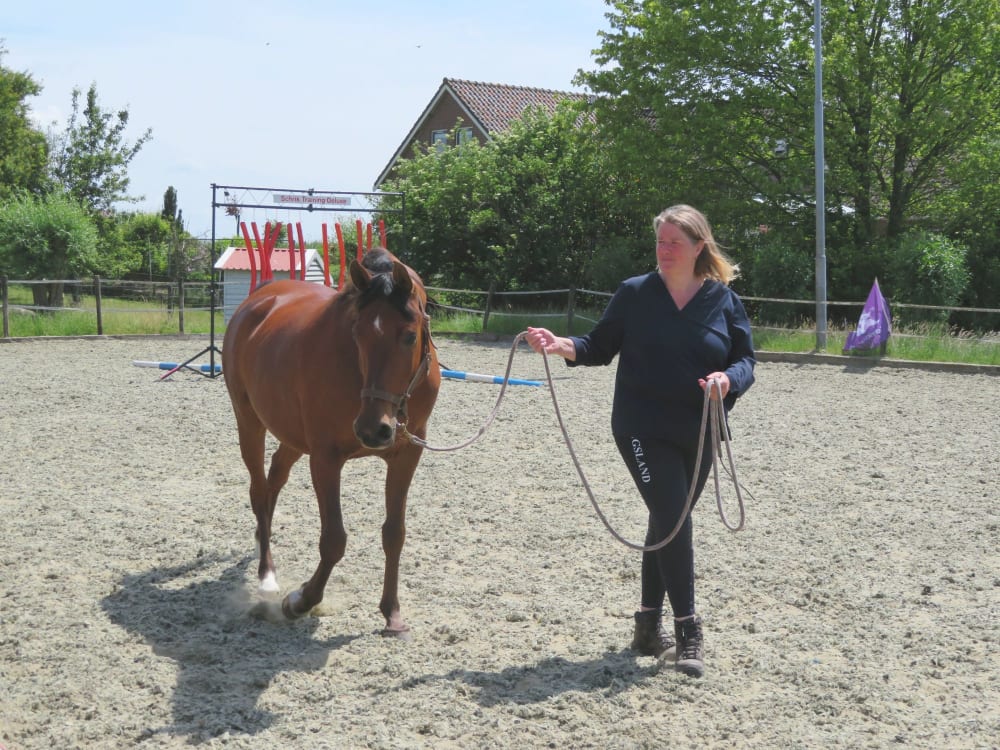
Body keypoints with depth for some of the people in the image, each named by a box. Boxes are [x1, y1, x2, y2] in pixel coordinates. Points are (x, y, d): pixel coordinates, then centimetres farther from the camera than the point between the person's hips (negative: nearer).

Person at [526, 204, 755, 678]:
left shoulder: (724, 301, 1)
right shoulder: (634, 294, -2)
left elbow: (745, 359, 0)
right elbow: (601, 346, 3)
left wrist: (730, 379, -22)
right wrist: (561, 346, -16)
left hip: (699, 434, 3)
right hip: (642, 429, -3)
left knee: (668, 523, 14)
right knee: (673, 521, -12)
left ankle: (648, 626, 27)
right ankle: (687, 633, -5)